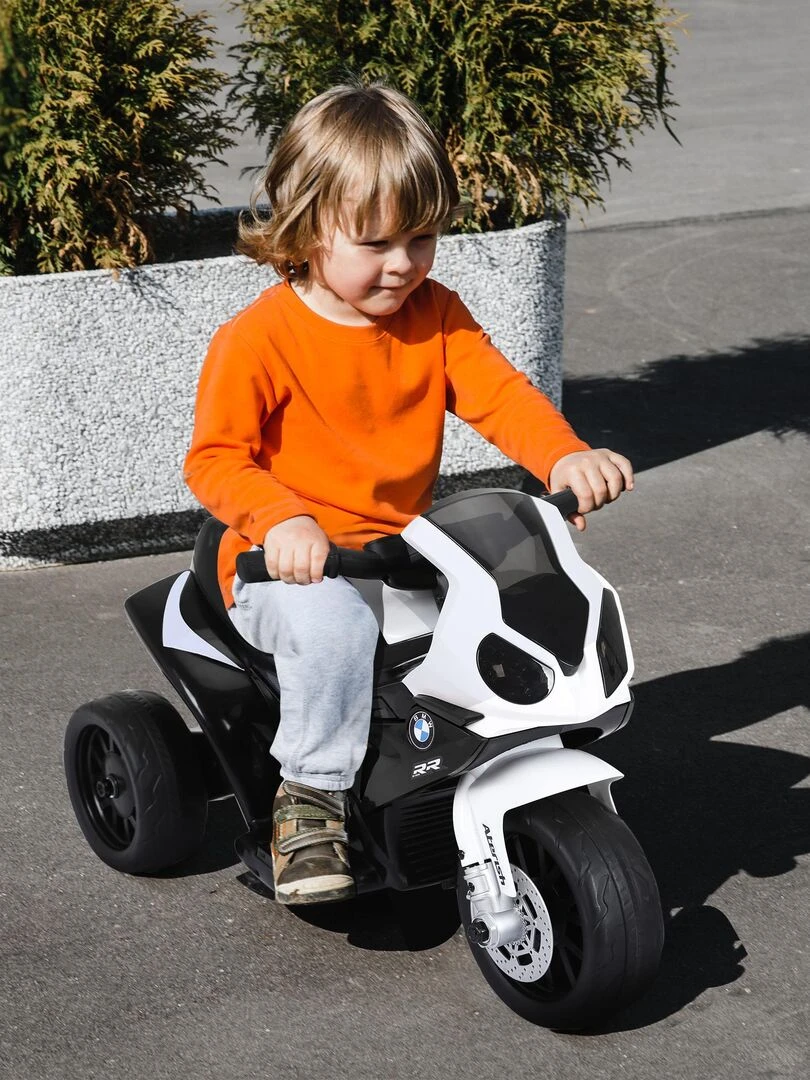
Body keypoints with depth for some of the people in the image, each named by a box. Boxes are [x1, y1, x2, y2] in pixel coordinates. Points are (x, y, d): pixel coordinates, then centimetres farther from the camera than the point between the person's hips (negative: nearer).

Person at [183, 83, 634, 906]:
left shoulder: (435, 315, 7)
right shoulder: (255, 340, -10)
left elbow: (497, 392, -2)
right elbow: (214, 458, -12)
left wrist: (565, 456, -23)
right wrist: (282, 520, -32)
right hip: (295, 564, -5)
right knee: (334, 623, -38)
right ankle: (309, 794, -19)